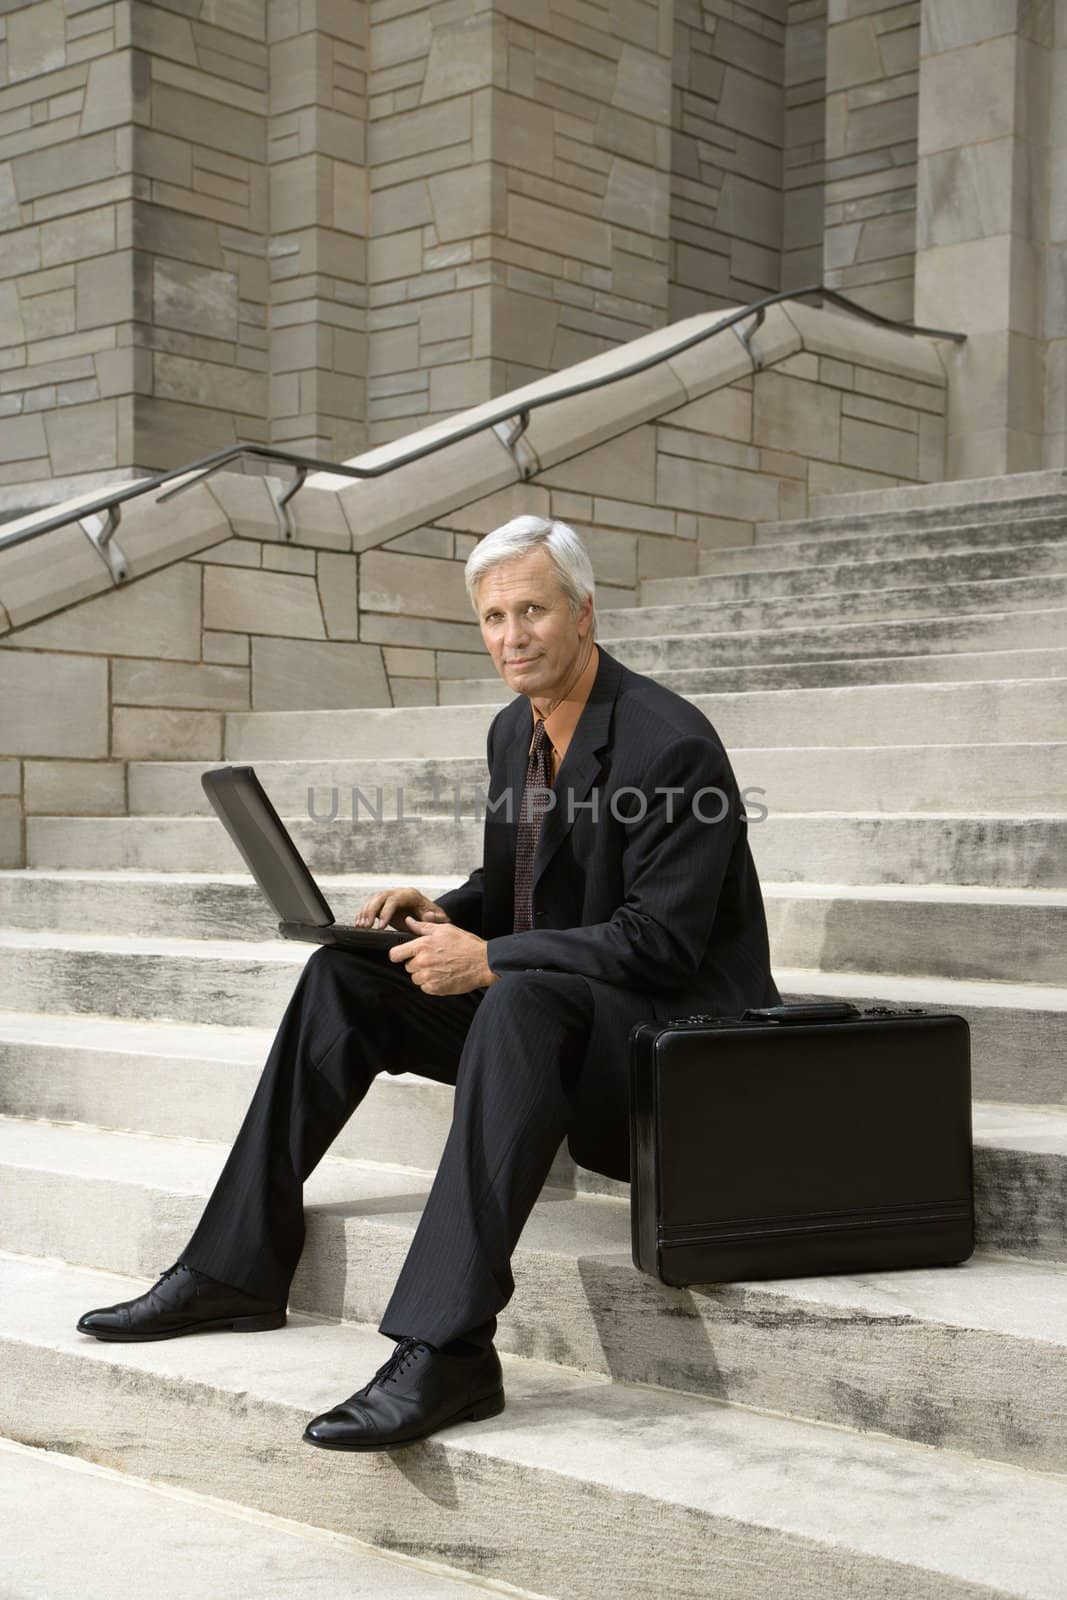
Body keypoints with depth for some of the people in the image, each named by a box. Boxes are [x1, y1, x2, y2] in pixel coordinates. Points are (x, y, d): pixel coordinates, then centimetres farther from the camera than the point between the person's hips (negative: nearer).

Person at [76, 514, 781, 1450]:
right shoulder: (516, 730, 9)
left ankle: (446, 1347, -42)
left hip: (671, 1020, -9)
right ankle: (234, 1269, 2)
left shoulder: (671, 743, -19)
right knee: (344, 979, 0)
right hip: (541, 1007, 9)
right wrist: (443, 912, -2)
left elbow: (662, 940, -22)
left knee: (520, 998, -39)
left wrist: (488, 958, -23)